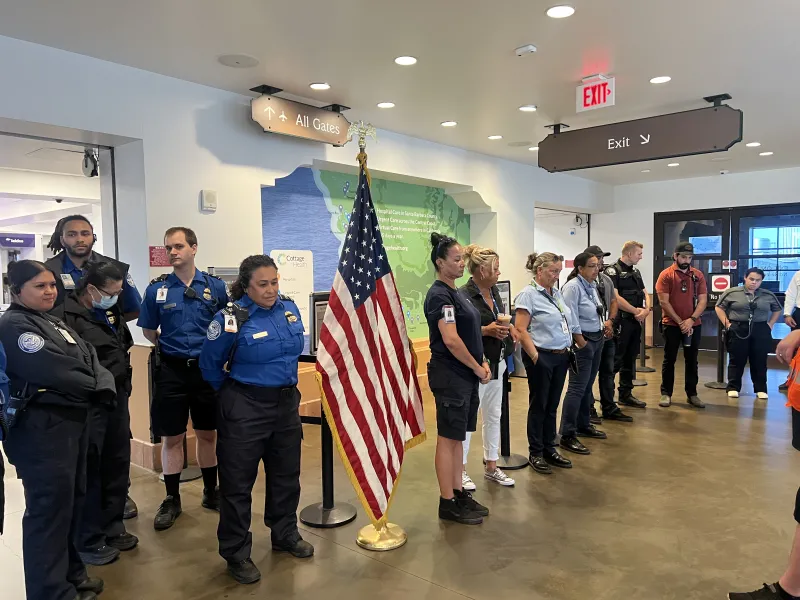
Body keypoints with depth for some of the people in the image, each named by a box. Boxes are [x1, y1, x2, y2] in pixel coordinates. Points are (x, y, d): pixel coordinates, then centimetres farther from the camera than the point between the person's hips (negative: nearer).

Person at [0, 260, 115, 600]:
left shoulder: (54, 322, 16)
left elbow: (88, 358, 8)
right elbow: (52, 370, -23)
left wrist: (104, 386, -10)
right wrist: (94, 386, -9)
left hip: (71, 421, 9)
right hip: (41, 429, -9)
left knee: (72, 500, 18)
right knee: (49, 508, -1)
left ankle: (69, 572, 33)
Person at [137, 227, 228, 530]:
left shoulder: (215, 286, -1)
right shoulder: (156, 289, -1)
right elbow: (149, 331, 9)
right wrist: (166, 346, 0)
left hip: (207, 368, 0)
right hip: (172, 371, 0)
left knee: (208, 433, 13)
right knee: (171, 437, 8)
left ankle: (211, 492, 29)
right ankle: (172, 500, 23)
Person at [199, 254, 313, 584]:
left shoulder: (289, 308, -1)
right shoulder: (232, 318, -17)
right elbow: (210, 364, -4)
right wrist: (232, 392, 7)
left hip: (287, 402, 6)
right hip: (245, 408, -5)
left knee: (286, 474, 18)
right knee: (237, 482, 6)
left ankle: (285, 535, 39)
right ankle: (236, 554, 23)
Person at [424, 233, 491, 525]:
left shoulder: (457, 293, 14)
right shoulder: (439, 295, -15)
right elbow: (451, 340, -23)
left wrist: (483, 363, 6)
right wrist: (477, 368, -13)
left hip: (466, 376, 9)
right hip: (450, 376, -9)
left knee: (458, 436, 16)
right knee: (448, 438, 0)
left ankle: (459, 493, 27)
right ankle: (447, 503, 10)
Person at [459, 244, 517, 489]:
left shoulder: (494, 291, 9)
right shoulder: (464, 295, -18)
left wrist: (505, 327, 0)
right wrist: (487, 330, -21)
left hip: (496, 363, 9)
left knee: (493, 416, 16)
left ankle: (491, 467, 29)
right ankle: (460, 470, 16)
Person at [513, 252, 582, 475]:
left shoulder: (557, 293, 13)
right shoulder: (528, 295, -11)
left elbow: (571, 325, 19)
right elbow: (520, 329, -16)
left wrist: (585, 348, 15)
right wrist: (535, 356, -19)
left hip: (561, 357, 7)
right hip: (542, 358, -7)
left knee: (552, 406, 14)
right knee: (538, 406, 4)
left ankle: (550, 450, 25)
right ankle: (536, 454, 15)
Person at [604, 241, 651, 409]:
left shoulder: (636, 272, 17)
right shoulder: (613, 271, -10)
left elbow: (645, 293, 15)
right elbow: (615, 297, -19)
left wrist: (646, 310, -6)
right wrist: (635, 311, -12)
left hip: (636, 321, 8)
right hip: (621, 321, -8)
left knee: (630, 359, 13)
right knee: (615, 360, -6)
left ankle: (626, 394, 22)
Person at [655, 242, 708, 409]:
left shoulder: (698, 275, 5)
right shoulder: (666, 275, -4)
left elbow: (703, 300, 1)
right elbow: (664, 302, -9)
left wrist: (691, 320, -12)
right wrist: (680, 322, -12)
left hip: (694, 324, 3)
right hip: (672, 324, -3)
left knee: (692, 360, 9)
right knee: (669, 359, 5)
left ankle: (692, 394, 18)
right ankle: (666, 393, 12)